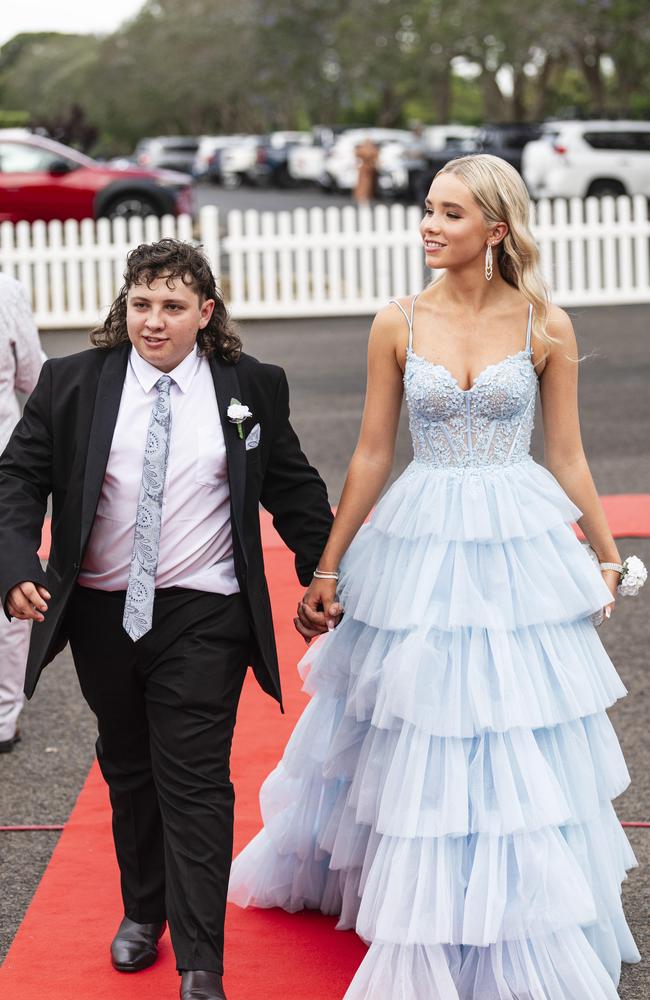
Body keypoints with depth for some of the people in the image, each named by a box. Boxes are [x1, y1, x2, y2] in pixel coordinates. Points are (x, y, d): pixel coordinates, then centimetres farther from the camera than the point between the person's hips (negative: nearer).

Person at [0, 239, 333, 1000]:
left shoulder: (252, 388, 0)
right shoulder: (71, 384, -1)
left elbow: (293, 488, 8)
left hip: (203, 617, -2)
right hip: (103, 613, 3)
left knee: (195, 783, -5)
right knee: (127, 769, 19)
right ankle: (142, 913, 39)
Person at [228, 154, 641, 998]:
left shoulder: (547, 328, -3)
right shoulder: (399, 325, -1)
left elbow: (567, 457, 5)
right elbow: (372, 454, 4)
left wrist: (607, 556, 9)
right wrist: (327, 568, 4)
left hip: (521, 548, 0)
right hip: (420, 545, 1)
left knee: (523, 754, 6)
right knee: (413, 746, 7)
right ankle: (423, 929, 28)